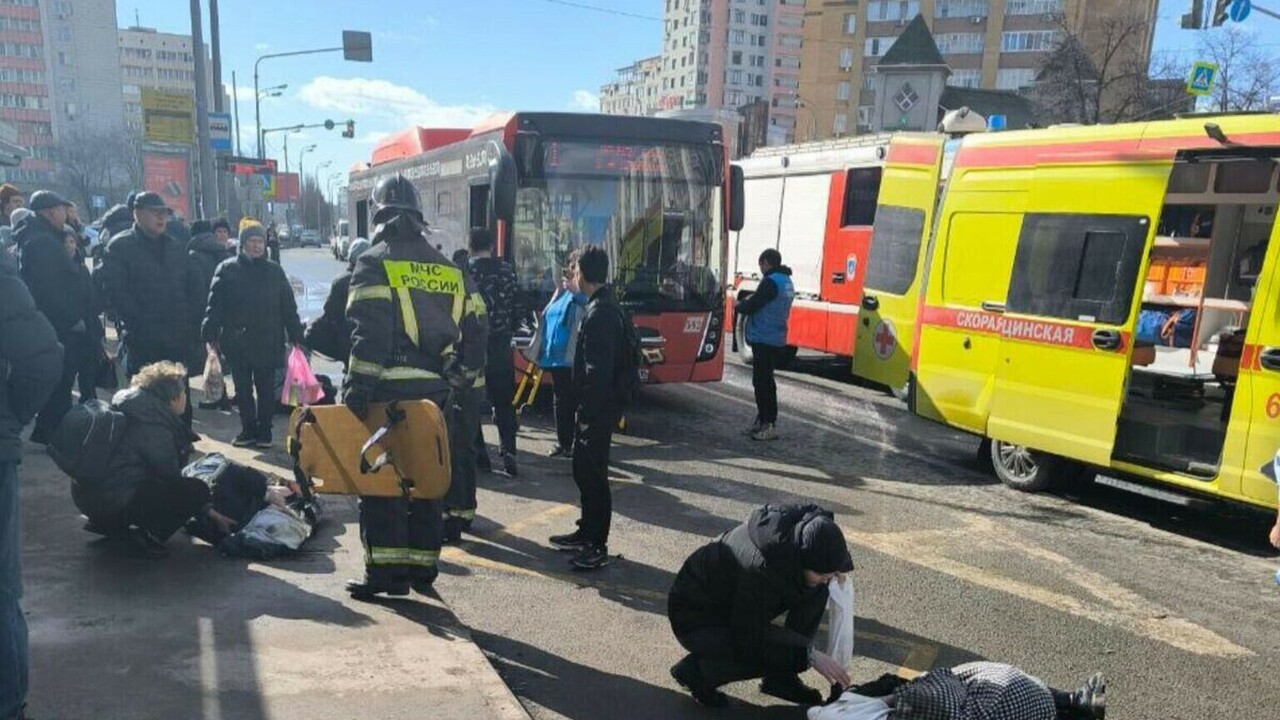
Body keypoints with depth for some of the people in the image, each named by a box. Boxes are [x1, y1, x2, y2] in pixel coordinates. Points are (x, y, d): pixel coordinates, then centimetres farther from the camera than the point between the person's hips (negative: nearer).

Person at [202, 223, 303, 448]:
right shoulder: (227, 269, 1)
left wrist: (296, 337, 2)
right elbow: (215, 305, -2)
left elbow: (288, 307, 6)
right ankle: (248, 430, 20)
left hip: (269, 342, 0)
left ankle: (264, 431, 16)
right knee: (243, 389, 9)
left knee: (266, 388, 6)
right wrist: (211, 336, -8)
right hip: (237, 342, 0)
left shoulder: (275, 271, 5)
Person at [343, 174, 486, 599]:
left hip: (388, 393, -5)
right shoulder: (449, 269, 14)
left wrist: (356, 389, -14)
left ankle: (386, 571, 5)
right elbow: (472, 334, 12)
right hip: (434, 395, 6)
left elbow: (369, 335, -15)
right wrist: (459, 385, 18)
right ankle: (423, 567, 20)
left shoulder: (374, 263, -4)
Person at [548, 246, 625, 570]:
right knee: (583, 470, 19)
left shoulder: (600, 313, -19)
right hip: (595, 407, 10)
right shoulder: (603, 306, 13)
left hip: (598, 409, -10)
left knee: (594, 474, -3)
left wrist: (588, 414, -21)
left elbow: (597, 369, -24)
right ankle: (587, 532, 32)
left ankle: (598, 547, 7)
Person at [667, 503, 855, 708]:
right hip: (696, 617, -8)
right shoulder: (758, 571, -39)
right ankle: (696, 669, -7)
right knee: (778, 653, -29)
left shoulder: (796, 527, -19)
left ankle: (780, 677, 1)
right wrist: (810, 655, -27)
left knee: (817, 591, -10)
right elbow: (749, 643, -29)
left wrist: (832, 567, -12)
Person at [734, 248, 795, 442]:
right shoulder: (787, 283, 14)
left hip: (764, 340, -10)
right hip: (777, 340, 10)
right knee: (764, 380, 17)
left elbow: (751, 306, -16)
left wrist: (738, 306, 4)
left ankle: (769, 424, -4)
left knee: (762, 381, -6)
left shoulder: (771, 282, -16)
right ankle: (763, 420, 25)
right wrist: (748, 303, 12)